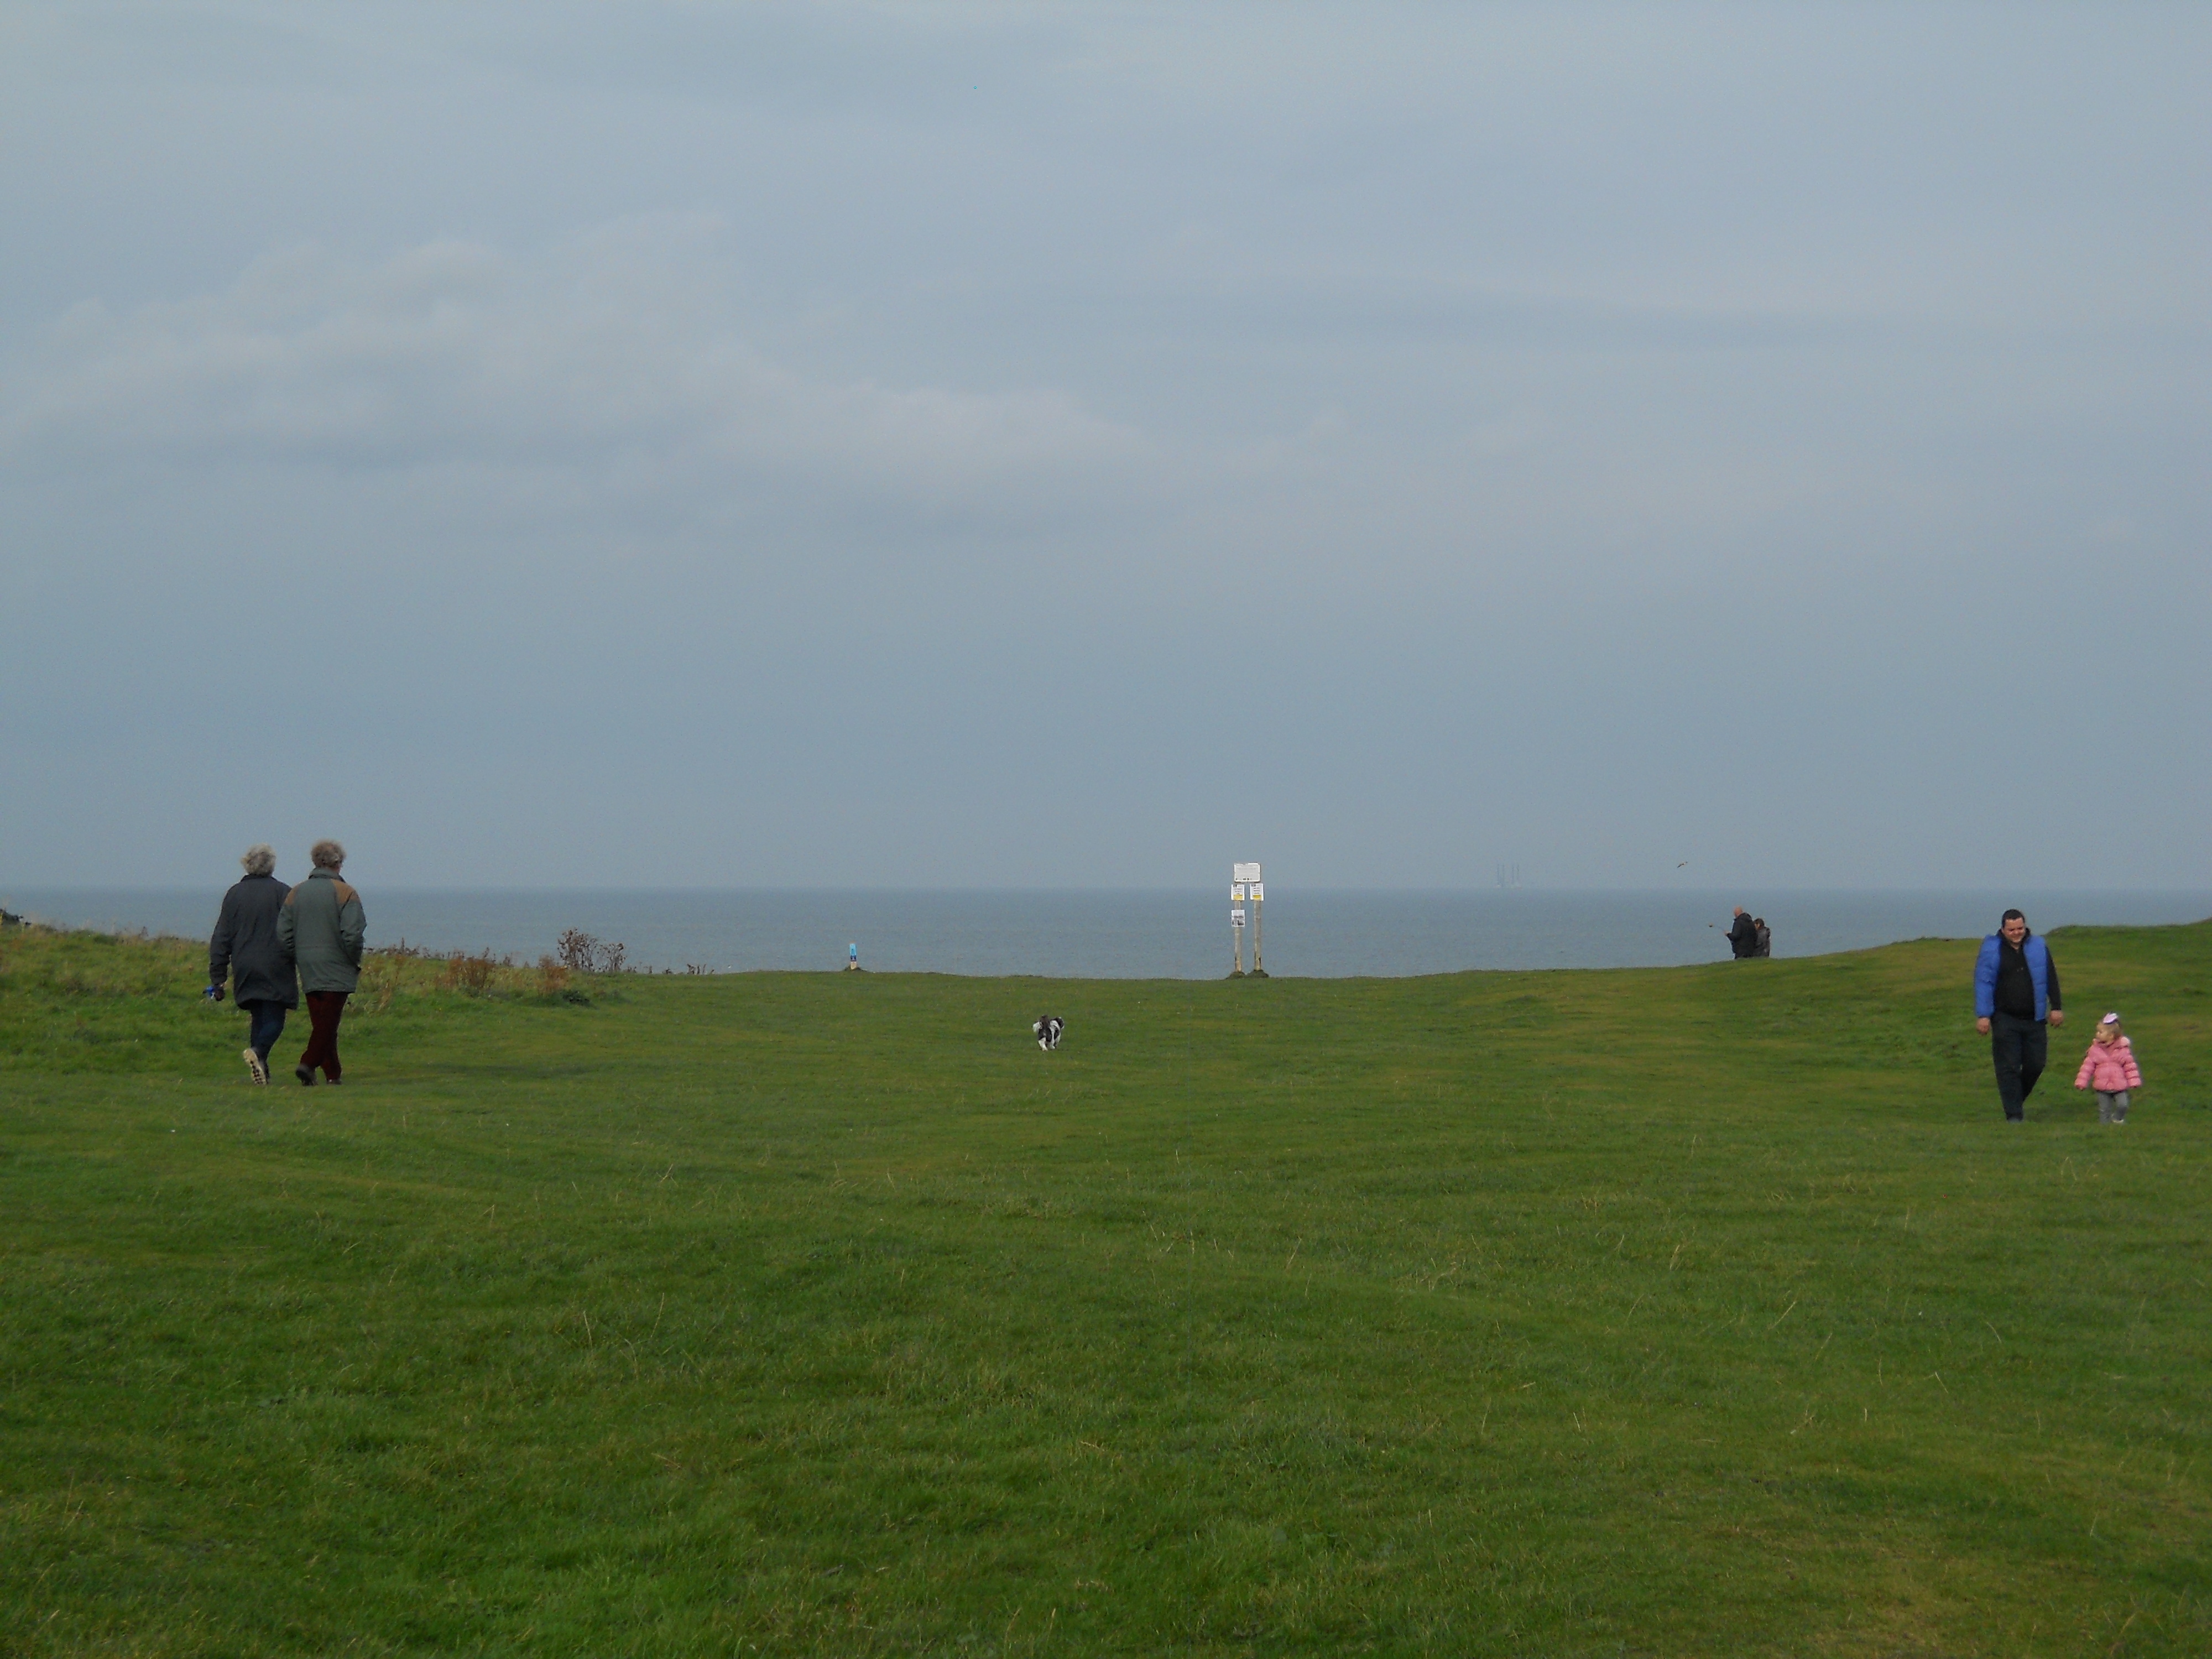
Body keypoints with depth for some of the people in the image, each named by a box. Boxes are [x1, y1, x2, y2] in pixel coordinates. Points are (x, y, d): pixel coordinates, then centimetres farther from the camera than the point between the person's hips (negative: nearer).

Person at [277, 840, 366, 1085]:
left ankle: (332, 1073, 13)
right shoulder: (345, 893, -8)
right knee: (328, 1023, -6)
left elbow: (283, 934, 5)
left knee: (322, 1024, 12)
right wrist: (355, 962, -1)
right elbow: (353, 934, -15)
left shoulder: (295, 894, 8)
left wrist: (298, 959, 14)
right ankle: (308, 1063, -21)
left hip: (308, 972, 5)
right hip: (337, 971, -5)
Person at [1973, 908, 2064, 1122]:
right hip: (2005, 1020, -3)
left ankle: (2018, 1101, 29)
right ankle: (2014, 1115, -1)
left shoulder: (2039, 947, 8)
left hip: (2034, 1019, 3)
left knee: (2036, 1064, 4)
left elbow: (2051, 979, 13)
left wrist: (2055, 1008, 10)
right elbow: (1983, 982, -2)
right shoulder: (1991, 950, 0)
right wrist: (1983, 1015, -8)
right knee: (2008, 1068, -5)